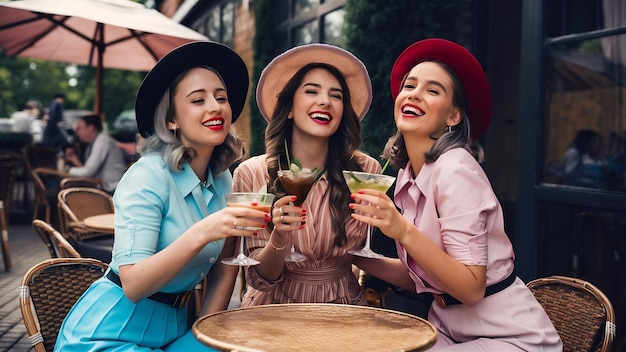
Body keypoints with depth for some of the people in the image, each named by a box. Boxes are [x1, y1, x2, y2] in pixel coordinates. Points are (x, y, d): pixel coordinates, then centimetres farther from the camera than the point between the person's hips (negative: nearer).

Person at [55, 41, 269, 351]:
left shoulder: (223, 180, 1)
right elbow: (133, 285, -24)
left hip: (174, 326, 6)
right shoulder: (148, 175, -18)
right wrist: (201, 233, -36)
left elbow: (225, 266, 6)